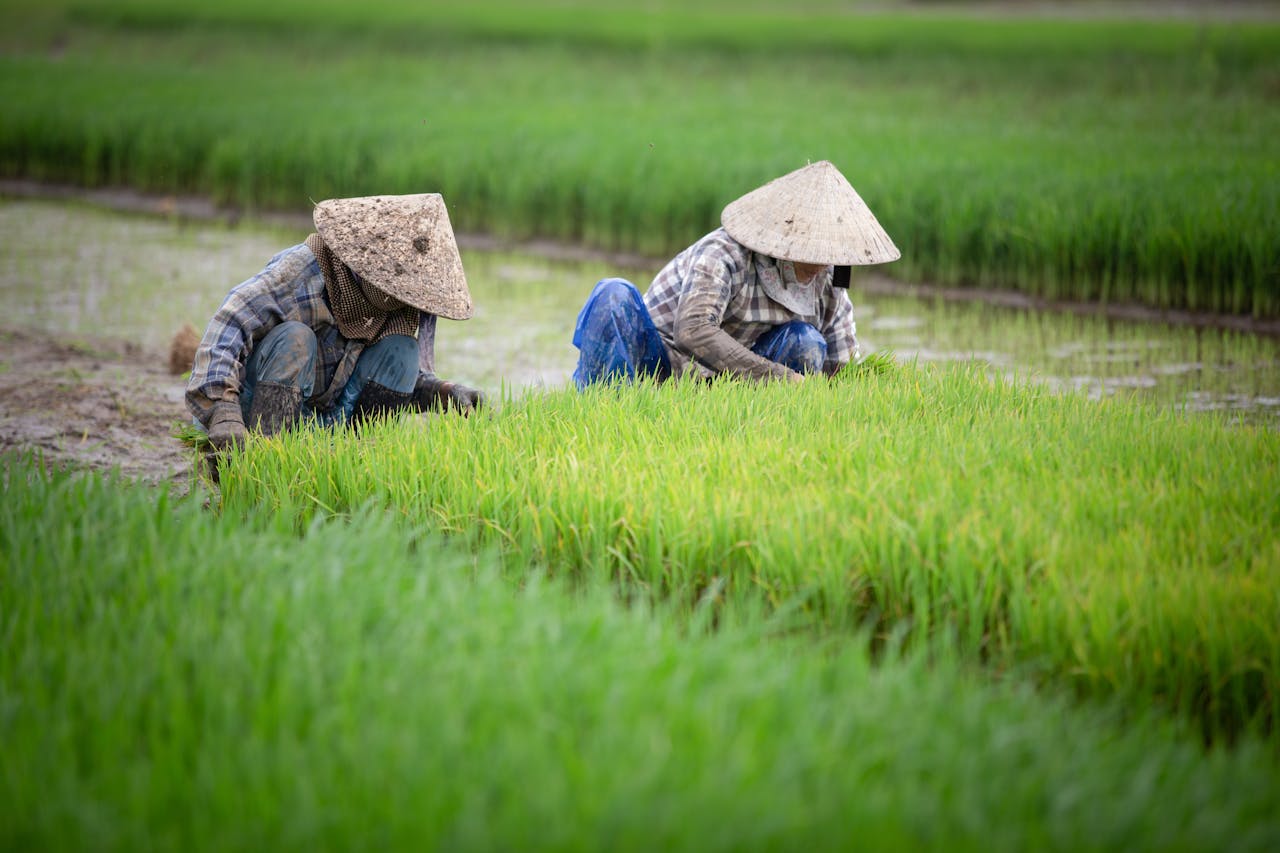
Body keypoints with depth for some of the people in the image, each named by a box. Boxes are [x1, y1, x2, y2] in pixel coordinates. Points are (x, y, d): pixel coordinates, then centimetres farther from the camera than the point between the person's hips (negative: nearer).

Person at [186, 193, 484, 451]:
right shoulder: (304, 268, -22)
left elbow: (407, 376, 9)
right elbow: (227, 326, -32)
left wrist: (447, 392, -15)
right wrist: (222, 413, -45)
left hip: (326, 422, 5)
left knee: (401, 348, -12)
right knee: (294, 337, -32)